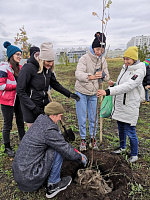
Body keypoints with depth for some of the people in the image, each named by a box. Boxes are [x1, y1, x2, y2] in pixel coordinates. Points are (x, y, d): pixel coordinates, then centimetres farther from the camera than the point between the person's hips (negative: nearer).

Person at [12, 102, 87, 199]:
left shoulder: (40, 121, 3)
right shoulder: (49, 131, -23)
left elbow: (61, 141, 13)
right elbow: (66, 151, -16)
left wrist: (76, 151, 15)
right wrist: (80, 157, 4)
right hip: (29, 175, -8)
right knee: (58, 150, -9)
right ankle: (53, 185, 5)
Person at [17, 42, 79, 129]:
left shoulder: (48, 68, 2)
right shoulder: (28, 68, -17)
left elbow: (55, 84, 15)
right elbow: (20, 91, -16)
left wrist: (69, 94, 6)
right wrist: (33, 107, -18)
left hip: (45, 105, 6)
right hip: (31, 109, -5)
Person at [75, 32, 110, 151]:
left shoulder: (103, 60, 3)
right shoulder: (85, 58, -14)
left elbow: (107, 76, 4)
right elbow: (78, 74, -27)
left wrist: (103, 75, -21)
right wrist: (91, 76, -44)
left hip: (94, 93, 4)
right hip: (81, 92, -4)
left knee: (93, 117, 12)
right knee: (82, 118, 5)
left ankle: (93, 138, 29)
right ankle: (83, 139, 24)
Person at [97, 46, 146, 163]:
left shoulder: (139, 71, -17)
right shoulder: (125, 68, 10)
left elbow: (128, 86, -32)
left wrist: (108, 92, -41)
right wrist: (112, 85, -3)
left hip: (130, 106, -8)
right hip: (120, 104, 8)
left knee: (130, 131, 3)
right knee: (121, 128, 21)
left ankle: (134, 155, 26)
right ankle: (122, 147, 44)